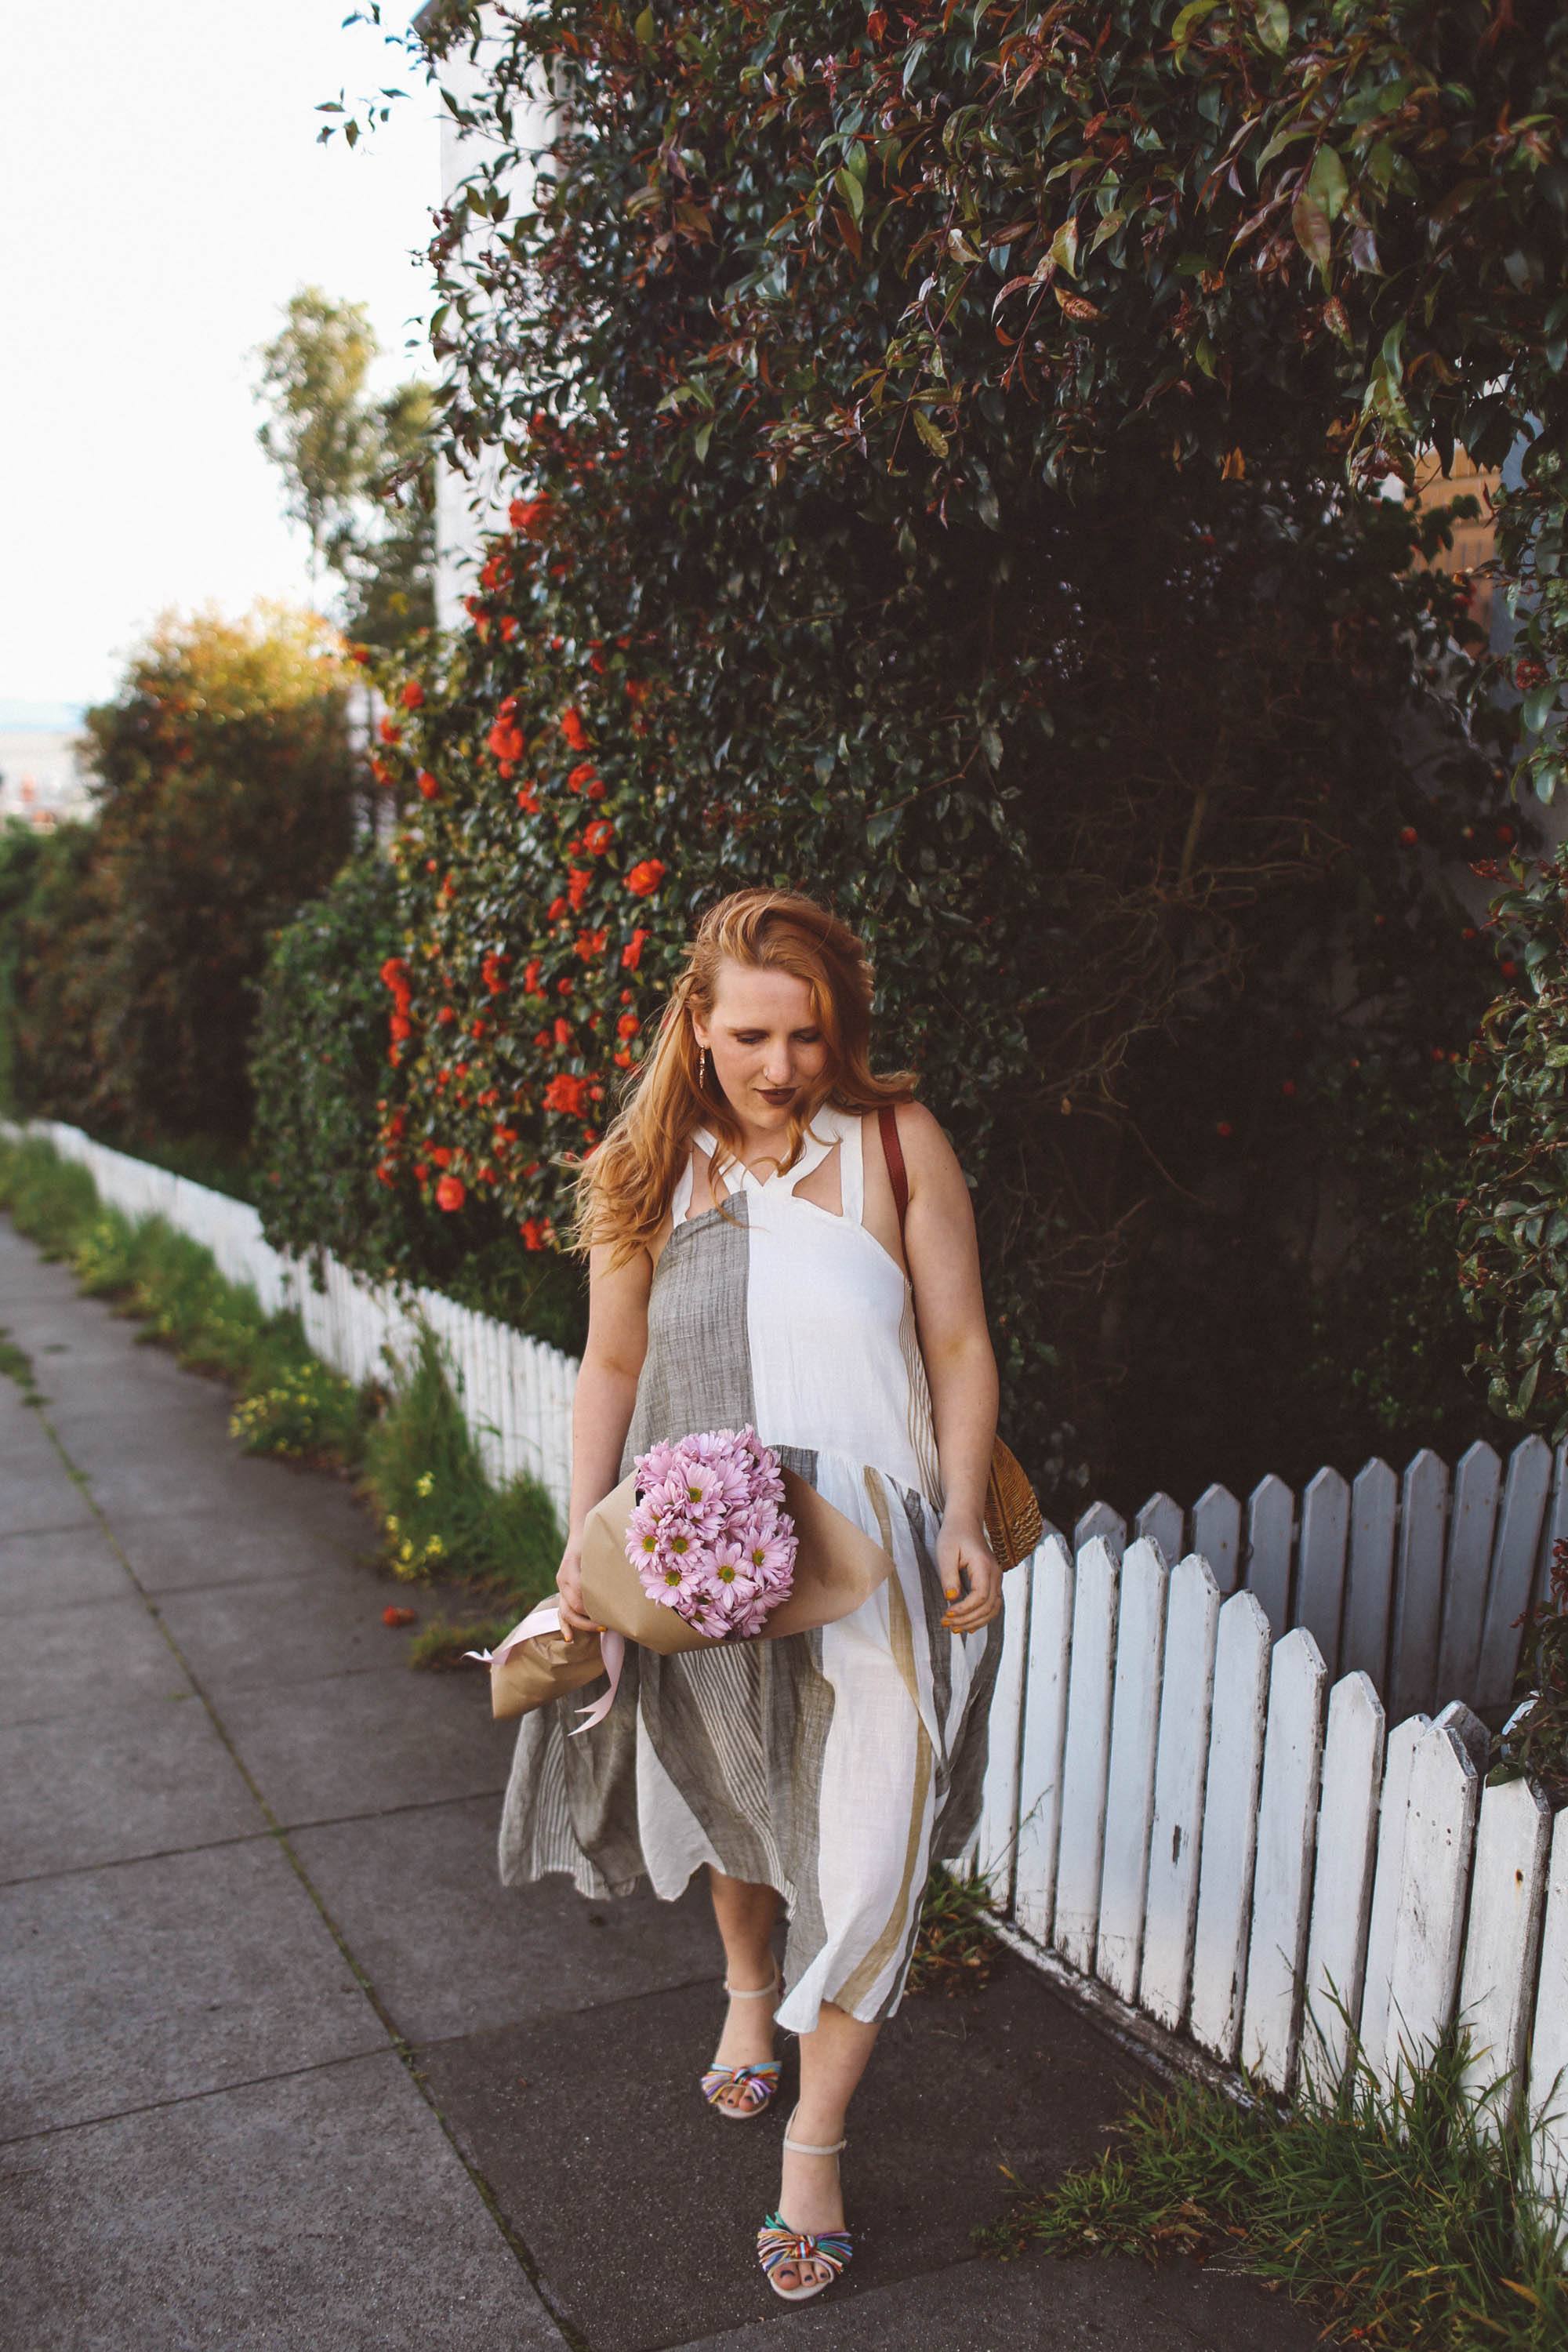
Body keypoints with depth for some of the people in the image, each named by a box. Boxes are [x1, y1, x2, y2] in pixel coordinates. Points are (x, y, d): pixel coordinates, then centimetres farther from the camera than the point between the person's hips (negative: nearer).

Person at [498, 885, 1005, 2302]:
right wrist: (587, 1533, -1)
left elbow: (959, 1346, -3)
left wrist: (963, 1524, -9)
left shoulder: (897, 1142, -6)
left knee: (869, 1853, -3)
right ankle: (749, 1994, 54)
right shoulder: (651, 1171, 0)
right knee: (733, 1802, 23)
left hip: (874, 1553, -2)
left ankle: (813, 2144, 21)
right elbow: (614, 1367, 6)